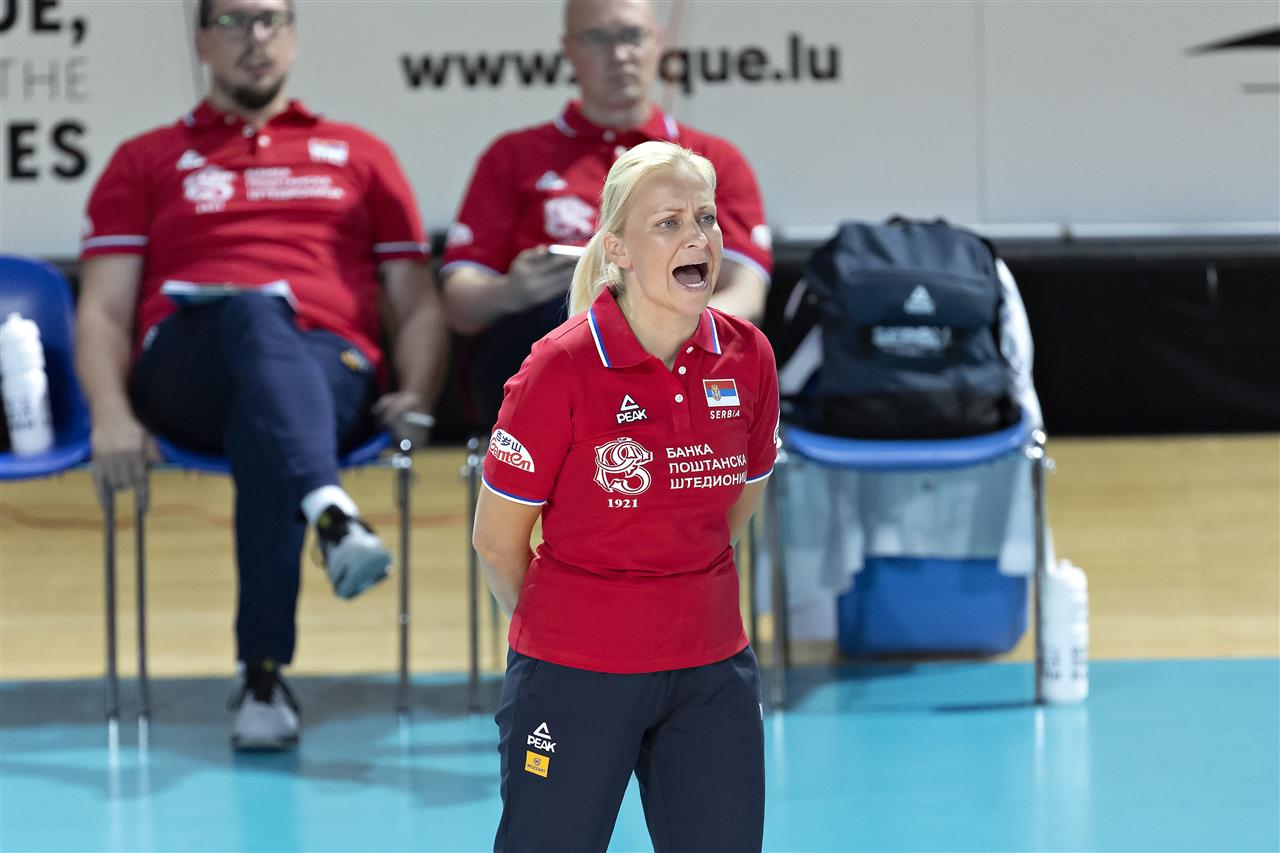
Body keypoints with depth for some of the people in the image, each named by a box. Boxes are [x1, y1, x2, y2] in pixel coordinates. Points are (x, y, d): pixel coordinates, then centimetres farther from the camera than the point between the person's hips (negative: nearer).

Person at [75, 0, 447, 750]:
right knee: (256, 313, -39)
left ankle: (264, 674, -47)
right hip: (186, 379, -1)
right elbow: (104, 311, 13)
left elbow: (419, 304, 21)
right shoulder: (146, 162, 25)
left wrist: (417, 396, -1)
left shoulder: (361, 156, 28)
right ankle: (333, 514, -65)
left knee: (264, 431, -39)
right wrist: (112, 414, -8)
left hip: (331, 372, 1)